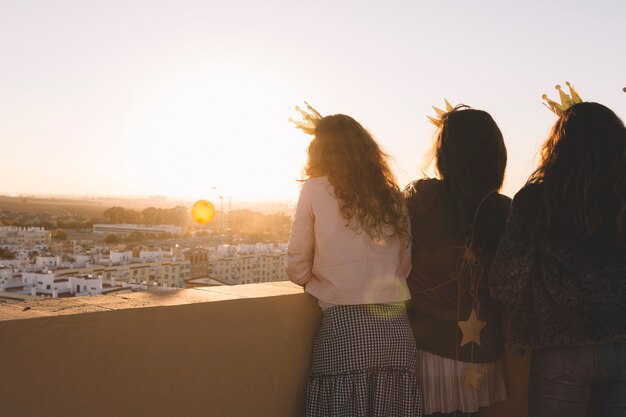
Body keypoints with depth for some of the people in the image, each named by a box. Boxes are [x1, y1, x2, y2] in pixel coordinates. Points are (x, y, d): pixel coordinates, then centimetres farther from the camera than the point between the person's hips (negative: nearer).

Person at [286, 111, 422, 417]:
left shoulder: (316, 190, 2)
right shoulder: (392, 196, 12)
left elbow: (297, 270, 4)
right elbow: (405, 266, 16)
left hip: (344, 328, -4)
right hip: (395, 330, 4)